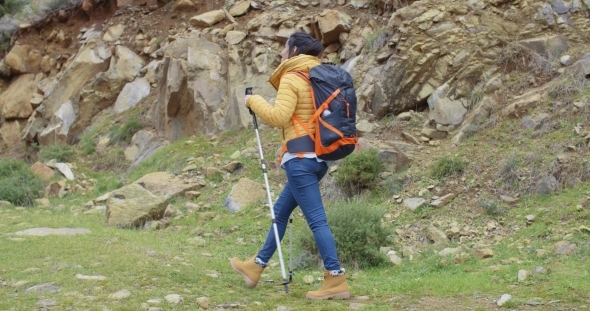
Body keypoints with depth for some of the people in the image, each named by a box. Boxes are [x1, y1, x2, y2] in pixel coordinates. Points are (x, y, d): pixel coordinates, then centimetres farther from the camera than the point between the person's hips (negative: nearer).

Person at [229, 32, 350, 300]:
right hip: (319, 156, 9)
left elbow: (278, 116, -20)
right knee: (280, 212, 18)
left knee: (316, 219, -9)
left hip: (301, 158, -9)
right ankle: (256, 265, 29)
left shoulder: (291, 79, -9)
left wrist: (254, 101, -5)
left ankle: (336, 280, -11)